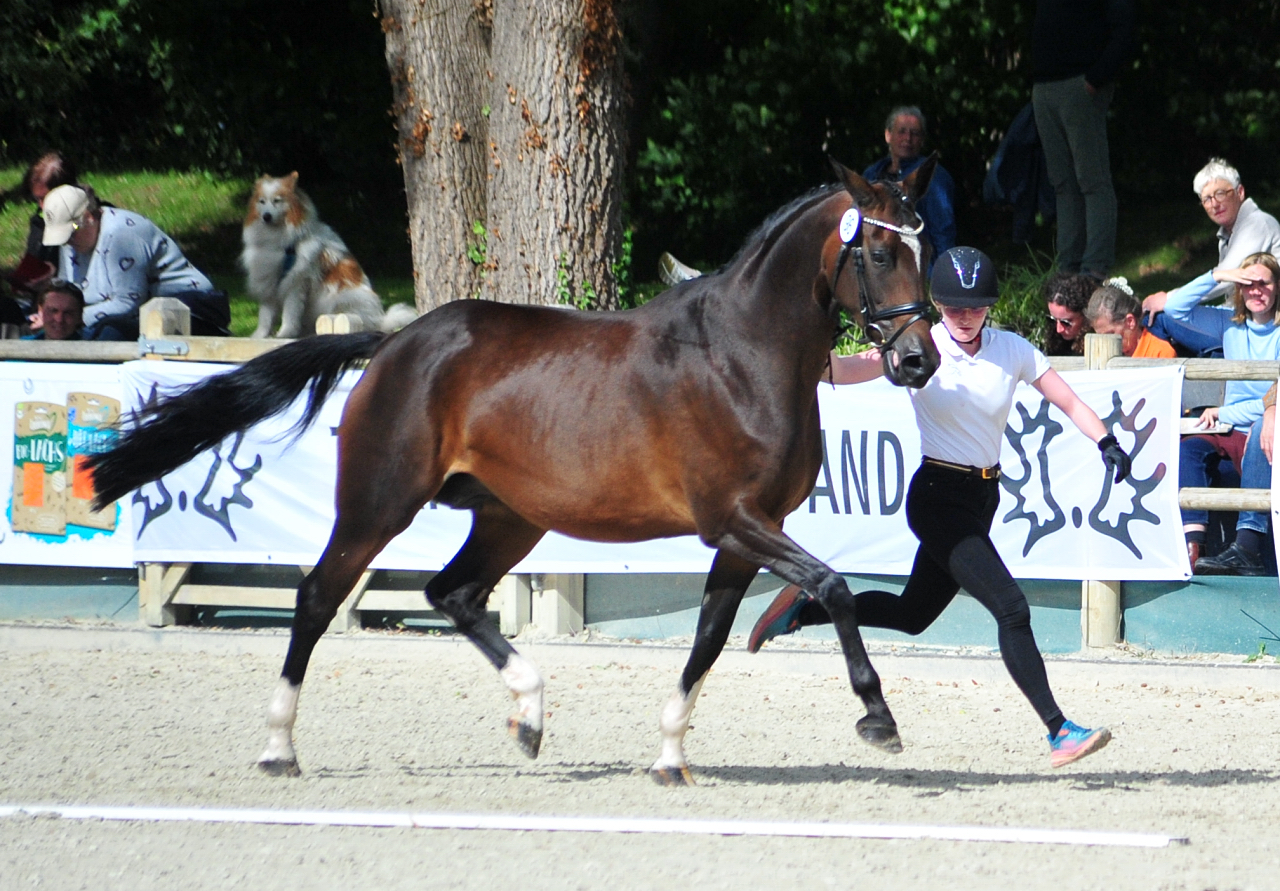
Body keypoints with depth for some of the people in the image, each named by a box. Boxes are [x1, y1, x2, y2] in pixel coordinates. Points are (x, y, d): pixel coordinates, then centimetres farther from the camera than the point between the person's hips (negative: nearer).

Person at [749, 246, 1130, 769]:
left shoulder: (1014, 352, 0)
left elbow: (1069, 402, 1)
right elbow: (846, 371, -26)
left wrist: (1106, 442, -16)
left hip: (983, 496, 6)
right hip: (938, 495, -6)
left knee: (913, 615, 18)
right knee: (1010, 607, -18)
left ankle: (803, 609, 35)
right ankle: (1059, 733, -18)